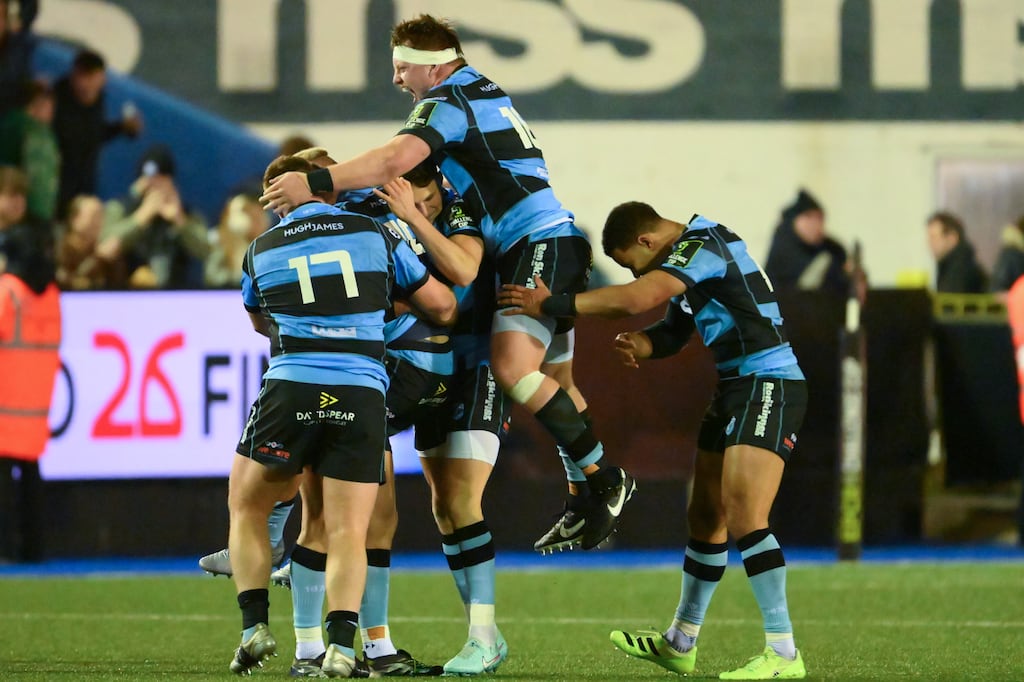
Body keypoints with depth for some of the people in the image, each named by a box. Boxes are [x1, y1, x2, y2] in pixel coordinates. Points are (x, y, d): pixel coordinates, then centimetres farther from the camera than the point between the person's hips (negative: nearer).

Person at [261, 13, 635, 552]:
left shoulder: (447, 102, -9)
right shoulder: (483, 92, 20)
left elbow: (396, 160, -25)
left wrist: (316, 183, -27)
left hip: (540, 244, -10)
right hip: (554, 244, 10)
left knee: (511, 366, -22)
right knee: (554, 384, 11)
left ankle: (605, 476, -19)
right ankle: (585, 504, 14)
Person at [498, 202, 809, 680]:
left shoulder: (702, 247, -17)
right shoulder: (687, 254, 16)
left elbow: (636, 298, -29)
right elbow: (674, 330, 18)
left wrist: (552, 305, -25)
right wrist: (640, 344, -6)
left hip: (767, 387, -11)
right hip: (734, 390, 11)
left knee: (744, 518, -19)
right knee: (705, 516, 15)